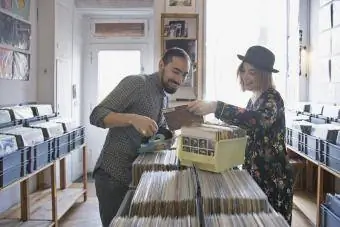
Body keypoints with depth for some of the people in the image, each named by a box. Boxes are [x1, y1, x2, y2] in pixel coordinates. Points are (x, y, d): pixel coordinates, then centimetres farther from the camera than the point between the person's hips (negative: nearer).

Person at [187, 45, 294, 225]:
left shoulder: (272, 98, -15)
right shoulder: (253, 100, 10)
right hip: (254, 173, 8)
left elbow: (260, 120, -38)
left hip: (273, 177, -8)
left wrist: (216, 107, -44)